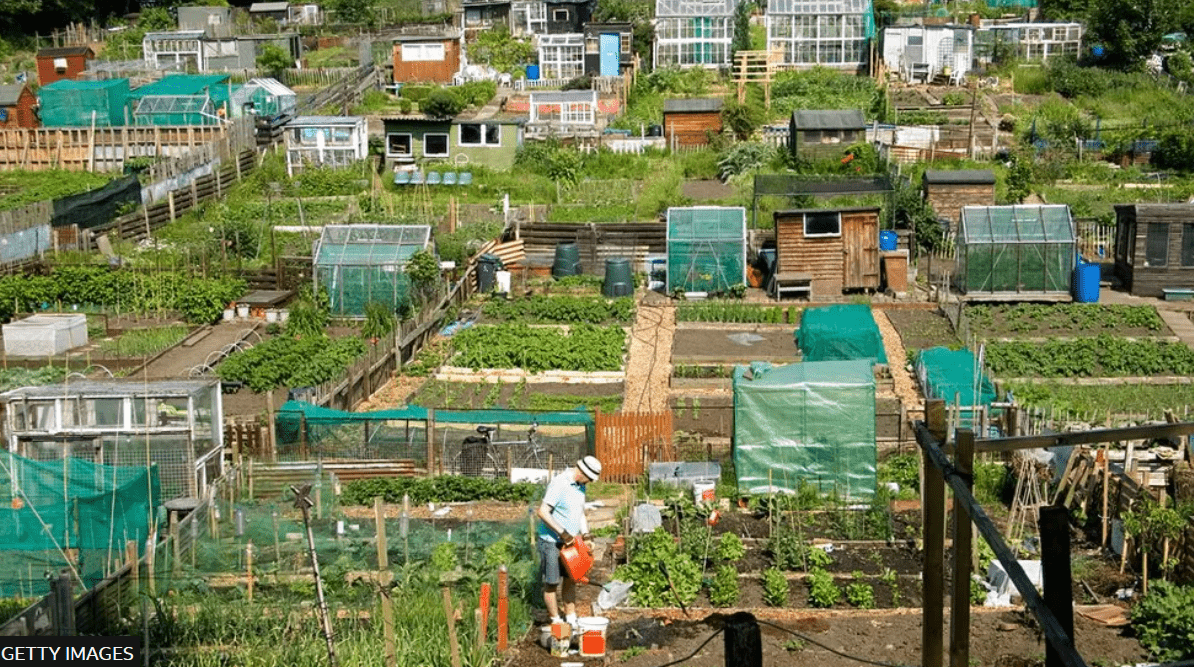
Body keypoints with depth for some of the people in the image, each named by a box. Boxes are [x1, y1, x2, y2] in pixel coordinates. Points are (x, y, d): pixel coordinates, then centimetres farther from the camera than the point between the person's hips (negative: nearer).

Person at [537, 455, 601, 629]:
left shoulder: (580, 486, 8)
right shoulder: (559, 484, -20)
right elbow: (543, 512, -25)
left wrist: (585, 533, 6)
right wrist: (562, 533, -25)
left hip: (570, 542, 9)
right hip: (552, 541, -8)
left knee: (571, 580, 12)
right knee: (551, 583, 1)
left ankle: (571, 619, 21)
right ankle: (556, 621, 10)